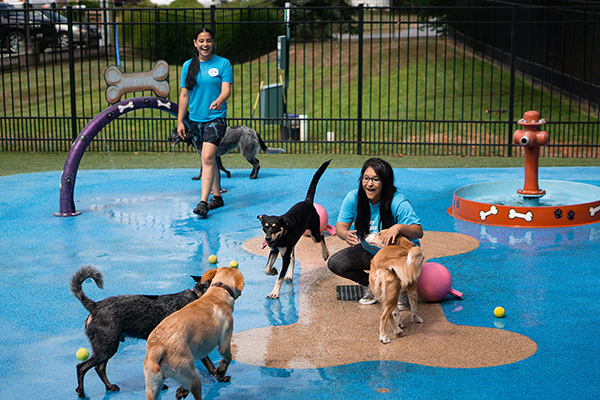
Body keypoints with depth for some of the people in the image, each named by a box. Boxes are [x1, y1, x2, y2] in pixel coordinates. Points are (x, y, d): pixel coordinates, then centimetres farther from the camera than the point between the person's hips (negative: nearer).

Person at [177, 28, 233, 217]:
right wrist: (180, 121, 7)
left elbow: (226, 90, -9)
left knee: (208, 157, -17)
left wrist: (218, 101, -32)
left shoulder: (223, 64, -1)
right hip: (195, 119, 4)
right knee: (208, 159, 12)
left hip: (216, 118, -4)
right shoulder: (188, 65, 8)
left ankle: (203, 201, -20)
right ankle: (217, 196, 25)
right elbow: (184, 95, 11)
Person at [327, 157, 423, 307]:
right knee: (334, 263, -14)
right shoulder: (353, 198, -16)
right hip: (369, 252, 4)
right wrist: (345, 234, -38)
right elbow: (341, 226, -12)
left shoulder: (398, 203, -27)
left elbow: (419, 232, -31)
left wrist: (399, 227, -53)